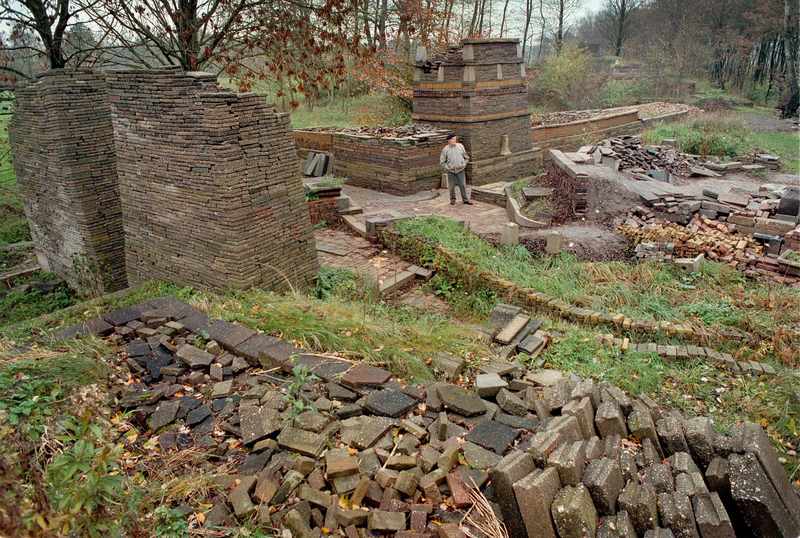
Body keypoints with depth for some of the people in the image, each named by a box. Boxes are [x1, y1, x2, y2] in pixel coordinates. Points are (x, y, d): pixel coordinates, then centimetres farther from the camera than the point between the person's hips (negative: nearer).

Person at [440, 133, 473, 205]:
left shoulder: (460, 146, 3)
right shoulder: (446, 149, -3)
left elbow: (466, 157, 16)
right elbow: (442, 161, 5)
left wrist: (464, 164, 6)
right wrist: (446, 167, -1)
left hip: (460, 170, 1)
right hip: (450, 170, -1)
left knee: (463, 185, 2)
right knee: (452, 186, 4)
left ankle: (465, 199, 14)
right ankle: (452, 199, 24)